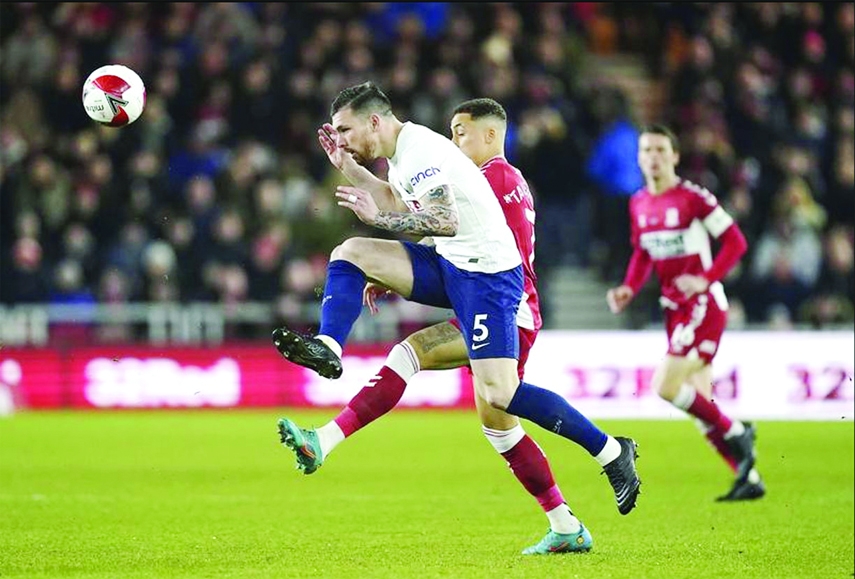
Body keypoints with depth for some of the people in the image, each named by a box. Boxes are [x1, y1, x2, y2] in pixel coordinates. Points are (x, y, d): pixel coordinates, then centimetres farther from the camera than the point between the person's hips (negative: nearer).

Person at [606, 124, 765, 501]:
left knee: (666, 387, -19)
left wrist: (706, 279, -21)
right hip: (675, 308, 7)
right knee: (699, 404, 5)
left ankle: (735, 434, 0)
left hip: (703, 304, -7)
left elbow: (735, 241, -10)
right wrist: (629, 289, 4)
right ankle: (750, 479, 14)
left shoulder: (694, 198, -12)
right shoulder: (638, 204, 9)